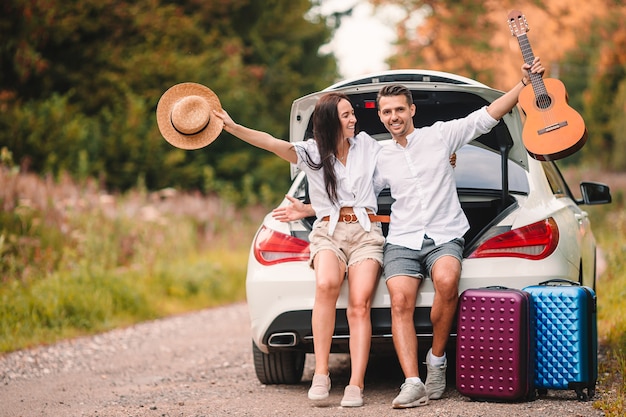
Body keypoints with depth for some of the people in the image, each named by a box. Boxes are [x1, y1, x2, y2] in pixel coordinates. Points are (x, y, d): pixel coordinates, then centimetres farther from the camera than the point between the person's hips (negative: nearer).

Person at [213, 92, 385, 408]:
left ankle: (356, 386, -23)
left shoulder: (367, 145, 13)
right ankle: (321, 374, -29)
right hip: (328, 231, -1)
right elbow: (271, 143, -7)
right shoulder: (311, 152, 7)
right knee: (326, 284, -33)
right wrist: (232, 127, -20)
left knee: (359, 305, -19)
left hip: (366, 231, 1)